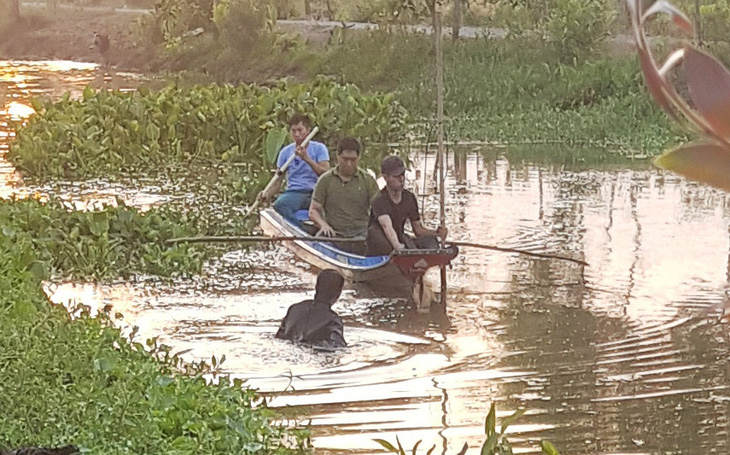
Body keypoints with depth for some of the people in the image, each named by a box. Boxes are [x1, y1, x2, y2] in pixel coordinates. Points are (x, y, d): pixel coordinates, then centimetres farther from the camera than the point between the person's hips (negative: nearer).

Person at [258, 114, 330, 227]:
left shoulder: (319, 148, 8)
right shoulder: (285, 152, 14)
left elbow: (325, 174, -5)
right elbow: (278, 180, 11)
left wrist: (307, 158, -15)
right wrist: (267, 195, -8)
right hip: (294, 192, 2)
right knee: (279, 204, -35)